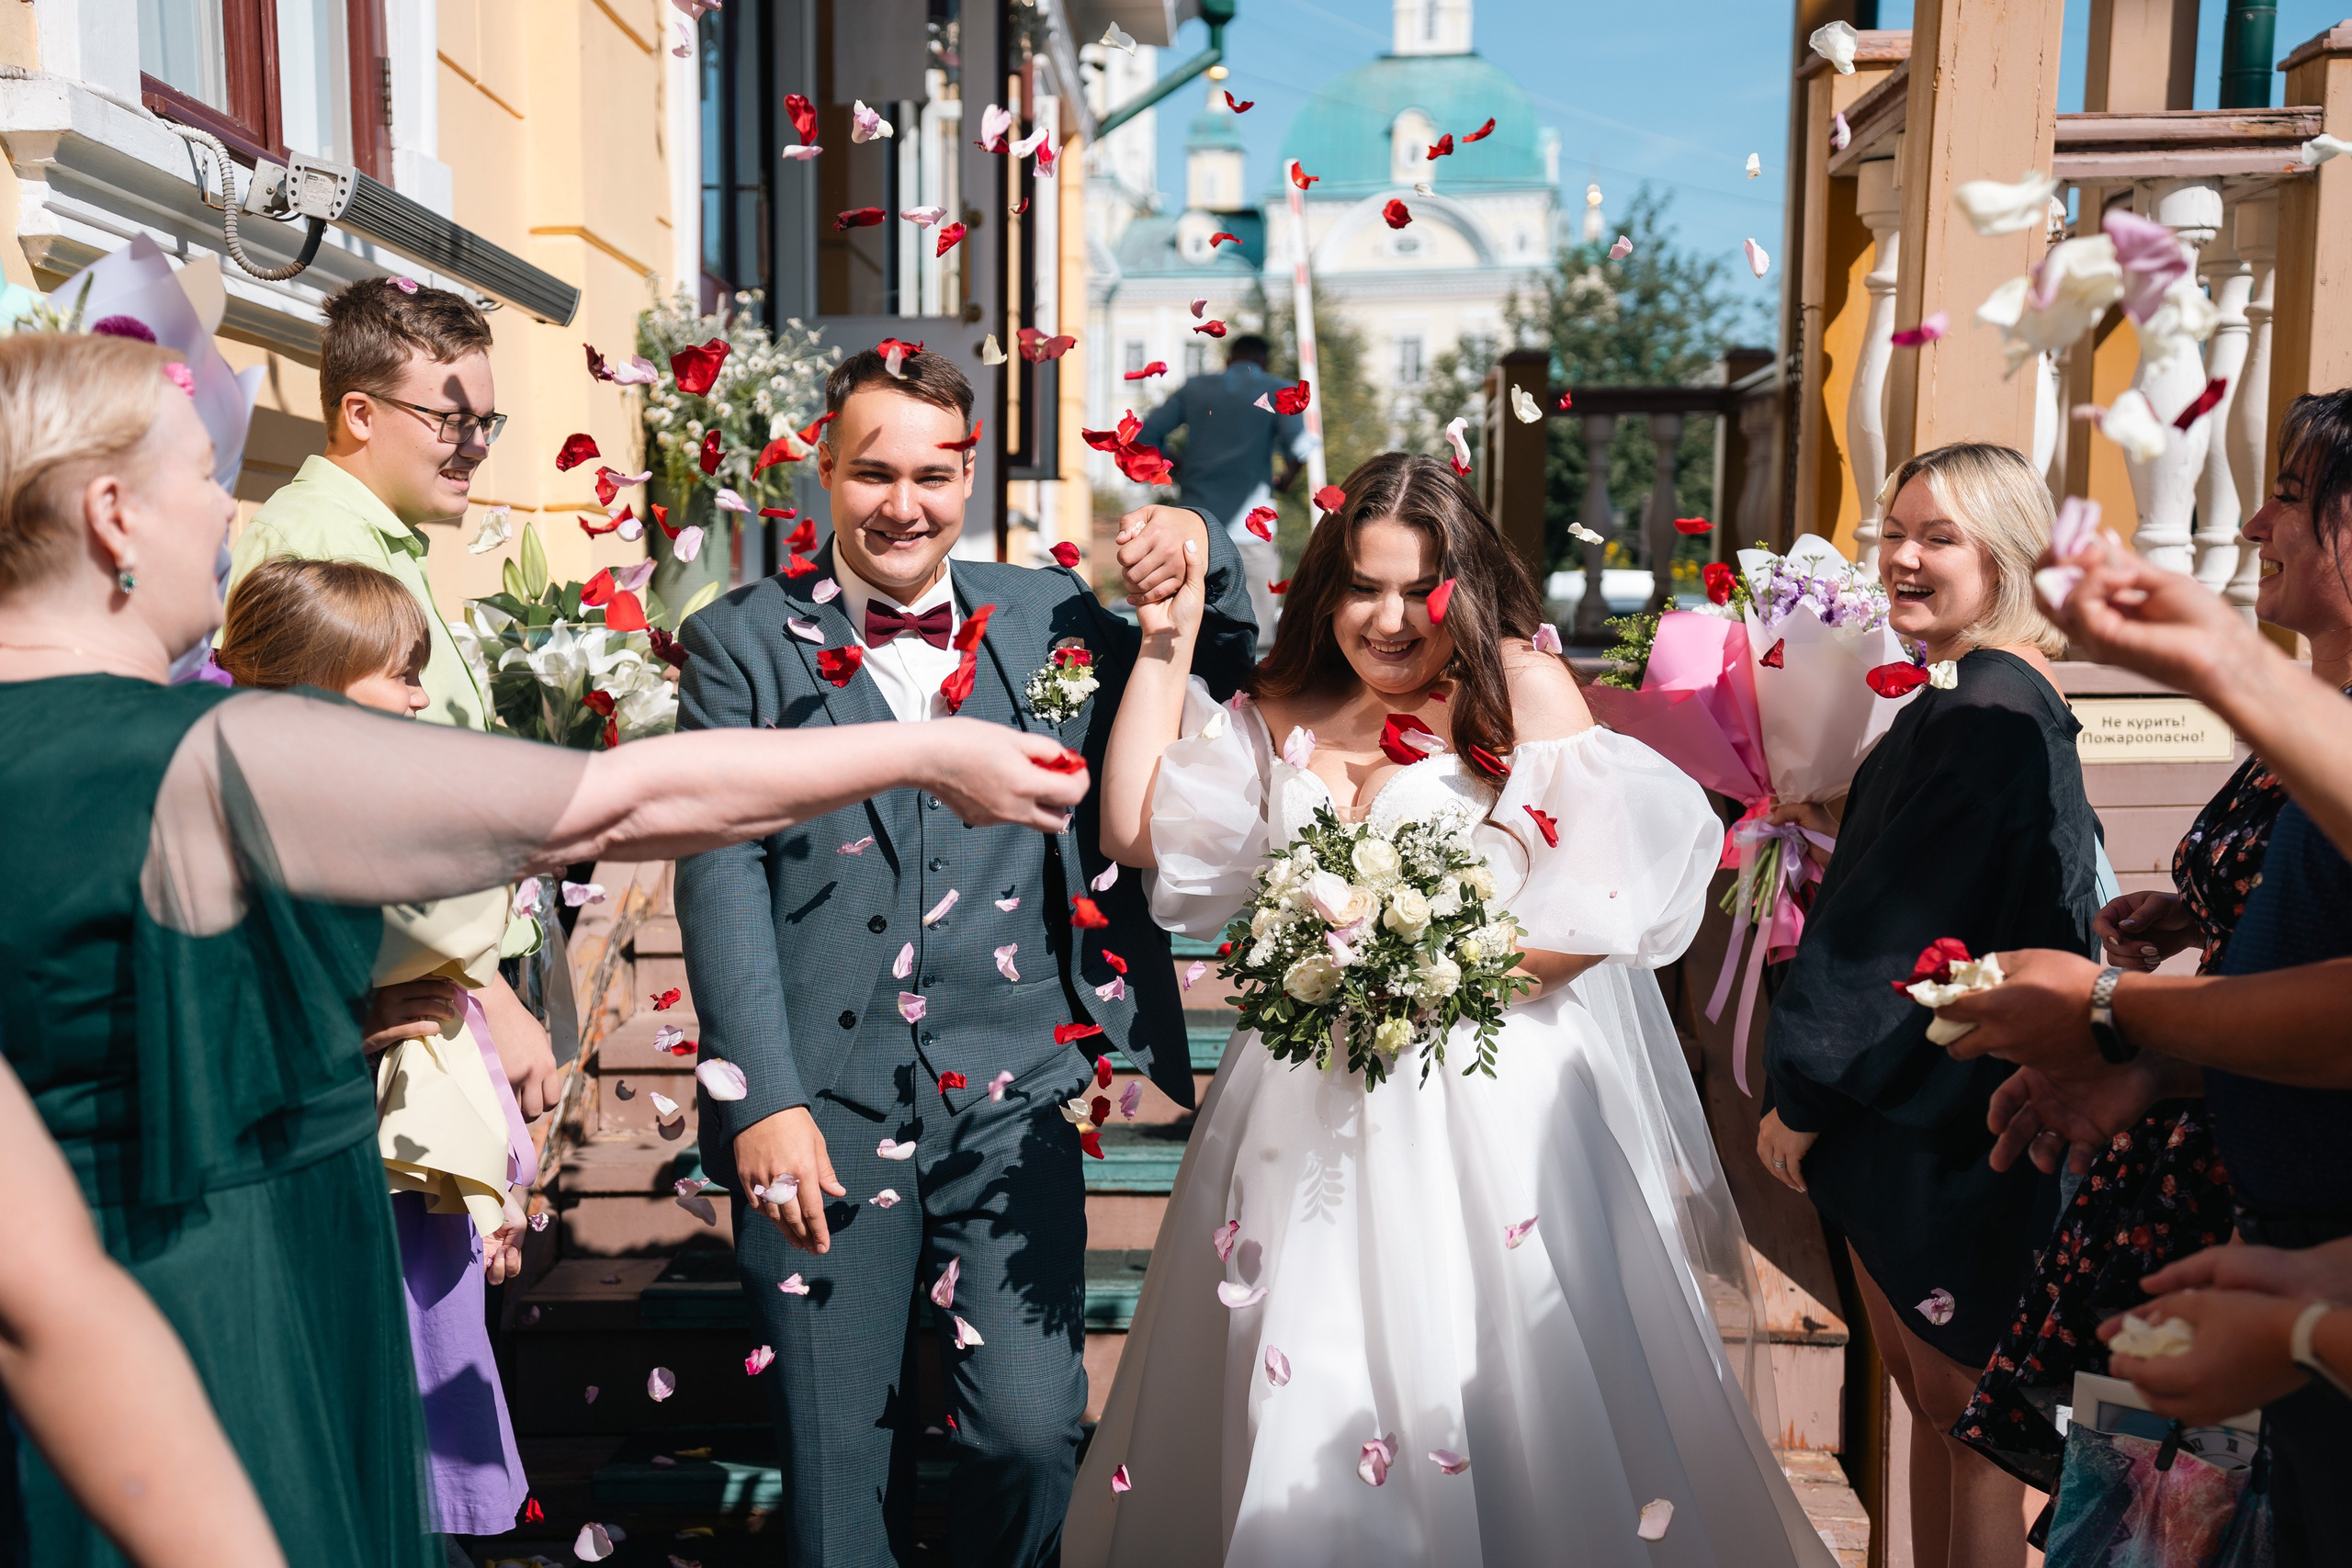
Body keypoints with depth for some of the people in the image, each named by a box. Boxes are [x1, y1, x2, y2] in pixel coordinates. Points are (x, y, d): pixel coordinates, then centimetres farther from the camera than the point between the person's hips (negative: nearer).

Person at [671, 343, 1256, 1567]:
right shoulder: (740, 641, 2)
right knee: (836, 1461, 11)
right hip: (819, 1111, -1)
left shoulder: (1048, 617, 8)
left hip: (1012, 1109, 1)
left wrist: (1205, 566, -2)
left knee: (1034, 1434, 4)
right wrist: (764, 1100, -13)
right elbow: (719, 876, -5)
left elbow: (1228, 705, 16)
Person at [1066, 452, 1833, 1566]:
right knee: (1303, 1405, 12)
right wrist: (1166, 645, 4)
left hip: (1487, 1091, -4)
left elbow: (1610, 891, -10)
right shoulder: (1278, 715, 11)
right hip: (1311, 1109, 4)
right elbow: (1137, 832, 3)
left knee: (1496, 1398, 2)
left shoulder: (1521, 688, -3)